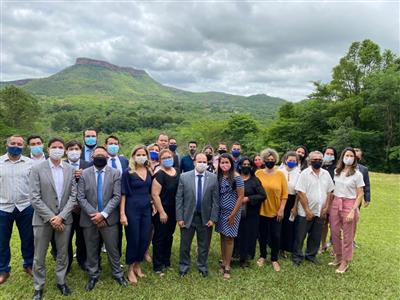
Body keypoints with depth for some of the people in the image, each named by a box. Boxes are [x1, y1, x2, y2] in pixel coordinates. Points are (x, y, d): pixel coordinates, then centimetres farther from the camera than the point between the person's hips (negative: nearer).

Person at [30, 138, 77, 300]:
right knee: (39, 256, 10)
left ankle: (61, 281, 33)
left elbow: (73, 196, -1)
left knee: (63, 254, 14)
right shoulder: (37, 169, -6)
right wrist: (51, 217, -14)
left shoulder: (70, 169, 1)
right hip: (43, 219, -2)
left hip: (64, 219, 2)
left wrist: (61, 216, -11)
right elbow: (34, 198, -10)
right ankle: (39, 287, 29)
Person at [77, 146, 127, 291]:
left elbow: (117, 196, -8)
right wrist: (93, 214, -14)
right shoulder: (84, 173, 0)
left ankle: (118, 274, 29)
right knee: (91, 250, 15)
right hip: (89, 218, 1)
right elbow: (81, 197, -4)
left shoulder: (115, 173, -2)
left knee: (113, 249, 10)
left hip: (108, 218, -1)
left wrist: (103, 214, -16)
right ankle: (93, 275, 34)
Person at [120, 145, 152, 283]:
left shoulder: (149, 171, 6)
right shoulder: (128, 172, -8)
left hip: (146, 209, 5)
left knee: (145, 239, 9)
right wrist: (122, 213, -13)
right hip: (132, 209, -4)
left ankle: (137, 266, 29)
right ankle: (130, 269, 23)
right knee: (133, 240, 4)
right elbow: (123, 194, -8)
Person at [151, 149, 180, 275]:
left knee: (169, 236, 18)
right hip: (162, 212, -7)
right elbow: (155, 195, -19)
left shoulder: (177, 173, 5)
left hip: (174, 211, 7)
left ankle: (166, 261, 34)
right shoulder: (159, 175, -16)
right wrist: (161, 212, -19)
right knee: (159, 238, 5)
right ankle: (158, 266, 18)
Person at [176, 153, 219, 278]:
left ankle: (202, 266, 37)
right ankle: (184, 266, 36)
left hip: (206, 218, 1)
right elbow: (179, 198, -4)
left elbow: (216, 200, -3)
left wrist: (213, 218, -7)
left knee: (204, 245, 15)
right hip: (188, 216, 0)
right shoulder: (184, 177, -6)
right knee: (185, 244, 14)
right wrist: (179, 218, -7)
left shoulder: (213, 178, -5)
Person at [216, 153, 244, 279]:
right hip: (220, 211, 5)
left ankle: (227, 267, 15)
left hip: (231, 212, -5)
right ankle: (223, 263, 25)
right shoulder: (219, 176, 2)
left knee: (229, 238, 3)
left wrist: (233, 214, -13)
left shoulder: (236, 177, -13)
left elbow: (241, 196, -13)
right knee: (222, 237, 12)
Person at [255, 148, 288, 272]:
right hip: (262, 210, 0)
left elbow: (284, 193, -2)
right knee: (263, 235, 14)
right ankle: (262, 256, 34)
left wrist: (281, 209, -6)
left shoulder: (280, 174, -4)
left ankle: (274, 259, 25)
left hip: (276, 211, 0)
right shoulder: (258, 173, -4)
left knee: (276, 236, 6)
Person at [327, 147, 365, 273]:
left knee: (347, 236, 6)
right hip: (335, 204, 4)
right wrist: (329, 205, 5)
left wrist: (353, 211, -14)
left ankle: (345, 262, 21)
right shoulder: (336, 172, 6)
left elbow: (360, 194, -7)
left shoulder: (357, 174, -6)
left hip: (349, 204, -4)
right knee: (335, 233, 10)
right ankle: (338, 257, 29)